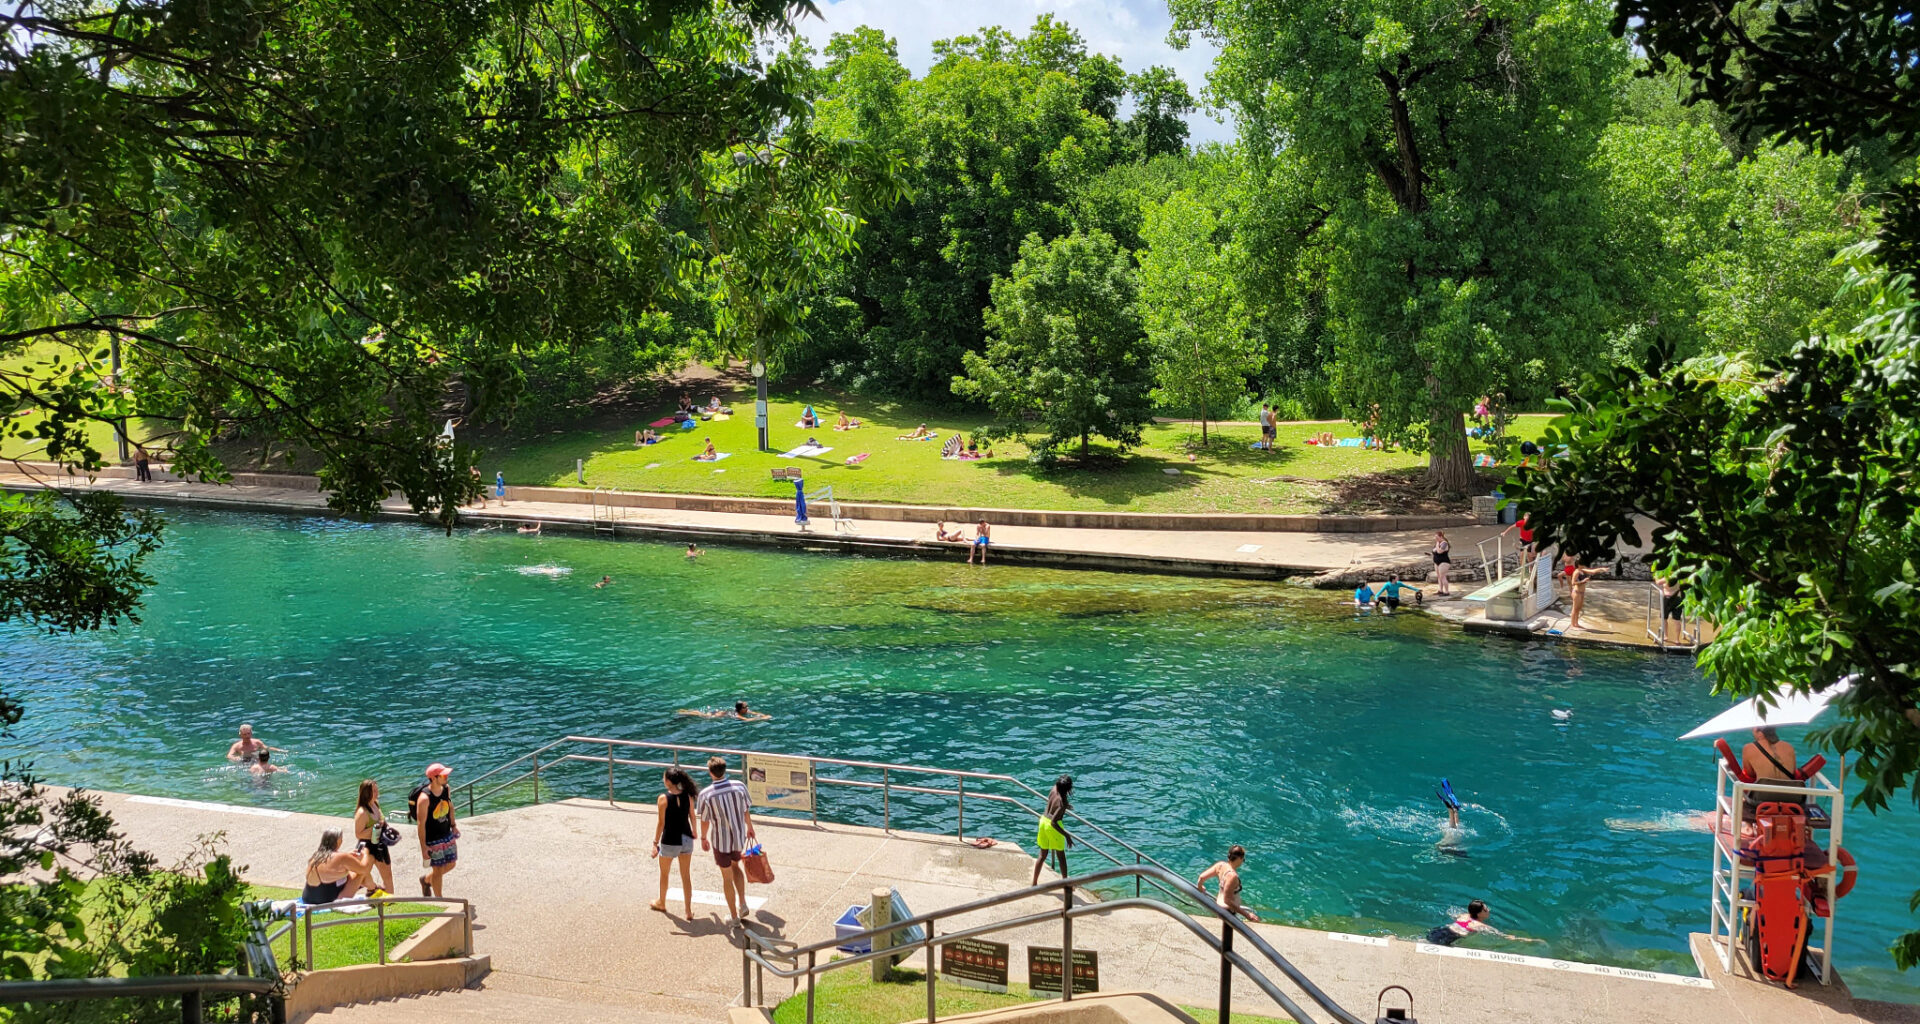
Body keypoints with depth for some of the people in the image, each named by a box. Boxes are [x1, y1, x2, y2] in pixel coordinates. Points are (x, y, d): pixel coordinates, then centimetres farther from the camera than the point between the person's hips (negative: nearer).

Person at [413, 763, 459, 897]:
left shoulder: (446, 789, -6)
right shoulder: (424, 798, -27)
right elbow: (421, 823, -23)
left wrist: (453, 825, 14)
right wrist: (423, 847, -21)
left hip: (447, 835, 7)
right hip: (433, 839, -7)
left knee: (450, 864, 18)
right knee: (438, 870, 4)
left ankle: (426, 880, 43)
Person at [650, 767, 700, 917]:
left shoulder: (664, 798, -18)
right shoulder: (687, 795, -4)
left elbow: (661, 823, -16)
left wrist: (655, 843, -9)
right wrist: (694, 832, 25)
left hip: (670, 841, -4)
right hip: (686, 840, 4)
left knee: (664, 874, 20)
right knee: (686, 876, 12)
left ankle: (661, 903, 39)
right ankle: (689, 910, 15)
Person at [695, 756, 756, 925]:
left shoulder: (706, 794, -20)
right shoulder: (739, 786, -13)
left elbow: (704, 820, -8)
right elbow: (746, 811, 0)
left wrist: (703, 838, 10)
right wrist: (750, 828, 19)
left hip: (721, 841, -3)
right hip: (739, 837, 3)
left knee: (727, 878, 12)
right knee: (735, 866, 30)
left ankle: (734, 916, 22)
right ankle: (742, 904, 24)